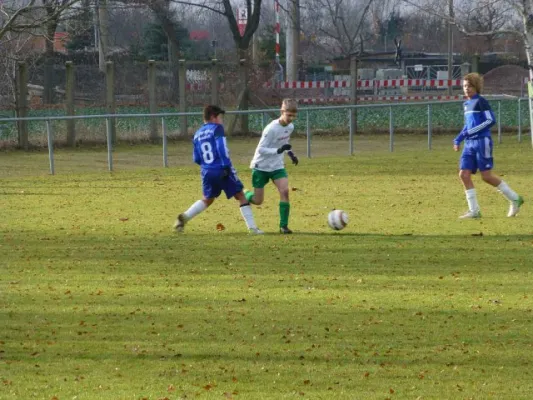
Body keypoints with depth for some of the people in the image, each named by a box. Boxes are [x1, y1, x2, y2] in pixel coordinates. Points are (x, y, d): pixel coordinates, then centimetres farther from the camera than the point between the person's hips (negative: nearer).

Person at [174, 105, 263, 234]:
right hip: (222, 170, -6)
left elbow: (196, 159, 15)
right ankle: (252, 227, 1)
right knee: (240, 196, 6)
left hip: (207, 172, 6)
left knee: (207, 199, 24)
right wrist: (226, 165, -20)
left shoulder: (197, 134, 13)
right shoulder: (217, 129, -4)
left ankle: (184, 217, 6)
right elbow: (221, 147, -18)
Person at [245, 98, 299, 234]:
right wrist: (279, 150, -36)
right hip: (261, 166, -5)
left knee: (284, 191, -18)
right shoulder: (271, 129, -24)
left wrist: (290, 153, 8)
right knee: (258, 200, 2)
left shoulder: (290, 127, -2)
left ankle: (283, 225, -12)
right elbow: (261, 149, -24)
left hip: (277, 166, 5)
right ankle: (244, 194, 38)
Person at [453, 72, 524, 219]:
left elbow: (491, 120, -15)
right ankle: (474, 210, 1)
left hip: (482, 141, -8)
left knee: (486, 176, -8)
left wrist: (470, 132, -19)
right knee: (464, 174, -3)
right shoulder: (466, 104, 16)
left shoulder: (480, 101, -9)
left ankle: (514, 199, 8)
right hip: (470, 144, 8)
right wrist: (458, 139, 18)